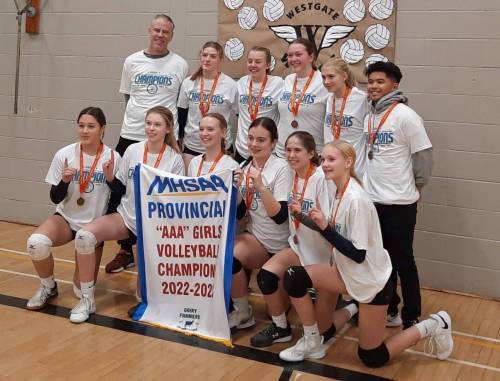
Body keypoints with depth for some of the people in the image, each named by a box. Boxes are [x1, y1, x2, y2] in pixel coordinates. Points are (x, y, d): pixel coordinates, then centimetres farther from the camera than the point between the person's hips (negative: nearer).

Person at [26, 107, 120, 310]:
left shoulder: (112, 158, -13)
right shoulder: (64, 154, -9)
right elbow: (55, 198, -4)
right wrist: (65, 181, -23)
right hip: (66, 218, 1)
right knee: (36, 242, -32)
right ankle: (48, 287, -2)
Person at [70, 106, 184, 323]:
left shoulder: (175, 159, -6)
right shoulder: (133, 150, 1)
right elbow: (120, 189, 8)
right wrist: (110, 177, -11)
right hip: (126, 216, 3)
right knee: (84, 235, -21)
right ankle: (87, 299, -8)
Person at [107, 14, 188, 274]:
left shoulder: (180, 65, 1)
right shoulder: (132, 61, 7)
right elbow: (127, 95, 14)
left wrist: (174, 127, 0)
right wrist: (140, 116, 6)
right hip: (131, 135, 3)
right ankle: (126, 250, 20)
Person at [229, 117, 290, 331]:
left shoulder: (281, 168, -13)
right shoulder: (244, 167, 5)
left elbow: (280, 216, -22)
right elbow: (239, 213, 3)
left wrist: (260, 186, -31)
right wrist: (236, 188, -14)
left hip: (276, 244, -5)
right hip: (254, 235, 5)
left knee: (230, 256, -24)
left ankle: (243, 313, 0)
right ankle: (241, 312, -1)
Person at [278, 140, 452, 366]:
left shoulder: (356, 199, -26)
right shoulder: (339, 192, 0)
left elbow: (358, 254, -26)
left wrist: (325, 227, -31)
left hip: (372, 281, -8)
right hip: (348, 274, 8)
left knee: (372, 358, 6)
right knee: (294, 277, -10)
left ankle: (433, 326, 22)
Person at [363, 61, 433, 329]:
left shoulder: (405, 116, -13)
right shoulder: (369, 117, 9)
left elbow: (424, 155, -11)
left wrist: (415, 186, -2)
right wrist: (372, 183, 10)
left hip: (399, 203, -7)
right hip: (373, 200, 7)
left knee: (403, 261, 3)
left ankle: (411, 318, 16)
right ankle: (389, 310, 30)